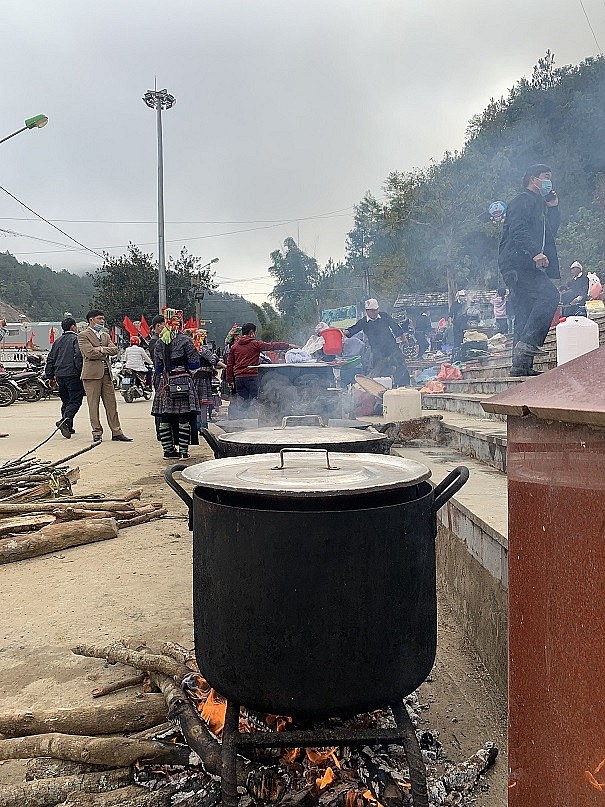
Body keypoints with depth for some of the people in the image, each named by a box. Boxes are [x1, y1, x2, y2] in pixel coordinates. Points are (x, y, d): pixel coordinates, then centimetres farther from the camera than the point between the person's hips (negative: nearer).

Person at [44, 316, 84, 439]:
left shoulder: (57, 341, 17)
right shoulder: (76, 339, -5)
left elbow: (50, 359, 18)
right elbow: (79, 356, -17)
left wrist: (50, 376, 24)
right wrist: (82, 372, -13)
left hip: (60, 375, 7)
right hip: (73, 375, -7)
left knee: (66, 401, 15)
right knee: (75, 401, -6)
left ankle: (68, 427, 18)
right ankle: (65, 421, -27)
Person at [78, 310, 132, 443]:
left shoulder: (105, 335, 21)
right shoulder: (83, 335, -1)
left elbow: (114, 350, 7)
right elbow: (89, 353, -14)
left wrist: (101, 349, -8)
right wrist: (106, 353, -2)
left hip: (106, 373, 6)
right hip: (92, 374, -6)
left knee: (111, 404, 5)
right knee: (93, 405, -1)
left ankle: (116, 432, 9)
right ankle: (97, 433, 6)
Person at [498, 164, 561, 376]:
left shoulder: (538, 204, 30)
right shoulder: (523, 200, -1)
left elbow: (550, 232, 29)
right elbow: (518, 230, -16)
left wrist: (553, 207, 20)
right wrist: (536, 252, -26)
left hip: (526, 265, 10)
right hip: (518, 261, -10)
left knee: (525, 313, 4)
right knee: (549, 295, -23)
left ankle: (521, 364, 3)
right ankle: (527, 343, -24)